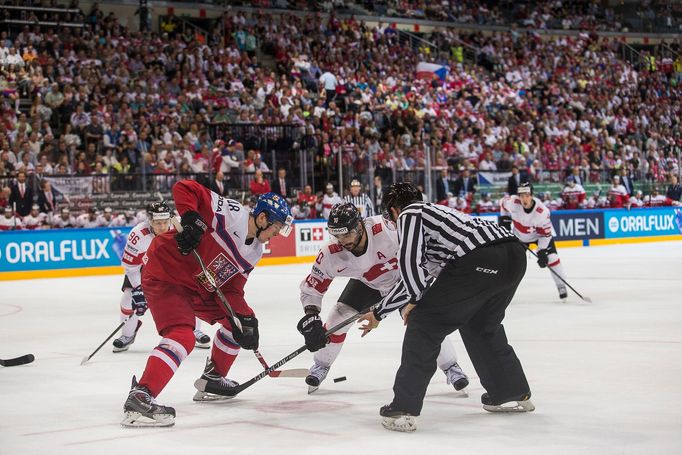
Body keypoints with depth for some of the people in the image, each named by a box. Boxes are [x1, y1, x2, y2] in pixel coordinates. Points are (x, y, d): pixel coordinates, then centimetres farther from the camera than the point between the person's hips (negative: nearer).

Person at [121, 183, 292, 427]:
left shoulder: (254, 251, 6)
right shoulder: (230, 213, -20)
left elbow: (232, 289, 5)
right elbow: (183, 188, -22)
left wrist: (245, 317, -10)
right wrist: (191, 219, -35)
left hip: (201, 287, 10)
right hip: (165, 276, -10)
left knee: (239, 321, 16)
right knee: (182, 336, -27)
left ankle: (212, 379, 29)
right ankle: (139, 397, -32)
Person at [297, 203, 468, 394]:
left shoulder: (386, 229, -41)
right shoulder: (330, 253, -29)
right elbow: (311, 287, -18)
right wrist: (310, 319, -31)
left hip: (403, 277, -3)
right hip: (365, 283, 3)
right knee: (338, 317, -8)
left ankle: (451, 368, 2)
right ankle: (321, 367, 15)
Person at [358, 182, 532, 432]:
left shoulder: (409, 214, 13)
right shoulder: (432, 211, 38)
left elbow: (408, 261, -5)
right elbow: (414, 273, 46)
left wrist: (415, 300, 10)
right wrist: (379, 312, 53)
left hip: (479, 261, -9)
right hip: (515, 255, 9)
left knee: (424, 321, 3)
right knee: (480, 325, 31)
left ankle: (403, 410, 1)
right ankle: (514, 395, 39)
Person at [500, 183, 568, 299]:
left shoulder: (542, 211, -35)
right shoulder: (513, 202, -31)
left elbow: (545, 234, -27)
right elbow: (503, 202, -4)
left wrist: (542, 252, -31)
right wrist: (504, 219, -5)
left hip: (540, 233, -2)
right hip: (519, 235, 2)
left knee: (551, 257, -15)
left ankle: (561, 286, 0)